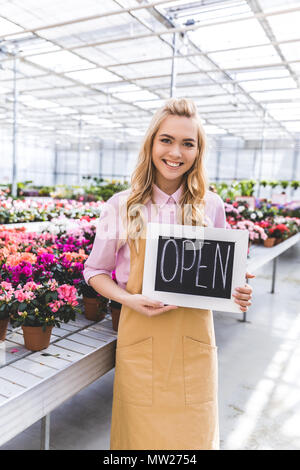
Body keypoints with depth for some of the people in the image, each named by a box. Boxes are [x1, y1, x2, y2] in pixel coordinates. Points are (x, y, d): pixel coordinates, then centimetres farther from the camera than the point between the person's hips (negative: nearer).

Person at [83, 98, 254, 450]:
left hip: (194, 341, 1)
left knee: (193, 432, 16)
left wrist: (236, 292, -11)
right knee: (141, 431, 14)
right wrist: (130, 299, -14)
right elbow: (95, 272, 3)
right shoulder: (121, 207, -5)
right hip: (140, 338, -1)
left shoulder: (211, 207, -1)